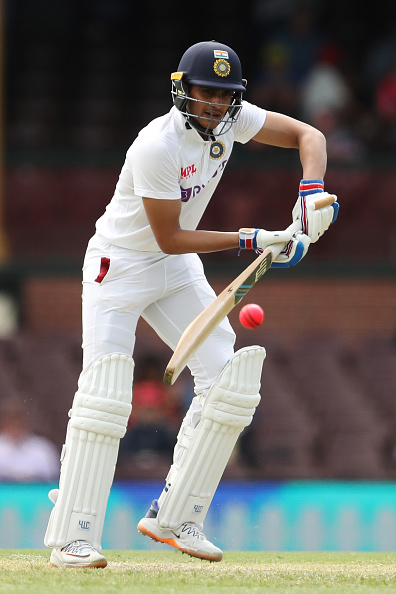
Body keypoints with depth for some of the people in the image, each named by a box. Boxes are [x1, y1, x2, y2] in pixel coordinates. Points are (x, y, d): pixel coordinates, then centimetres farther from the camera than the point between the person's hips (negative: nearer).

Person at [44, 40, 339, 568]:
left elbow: (307, 135, -4)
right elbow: (169, 239, -24)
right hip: (120, 266, -7)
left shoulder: (230, 121, -10)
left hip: (178, 270, 7)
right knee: (106, 395, -17)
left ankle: (173, 519, 2)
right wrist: (250, 241, -27)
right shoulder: (157, 147, -29)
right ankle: (73, 539, -14)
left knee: (229, 379, -4)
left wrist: (312, 191, -24)